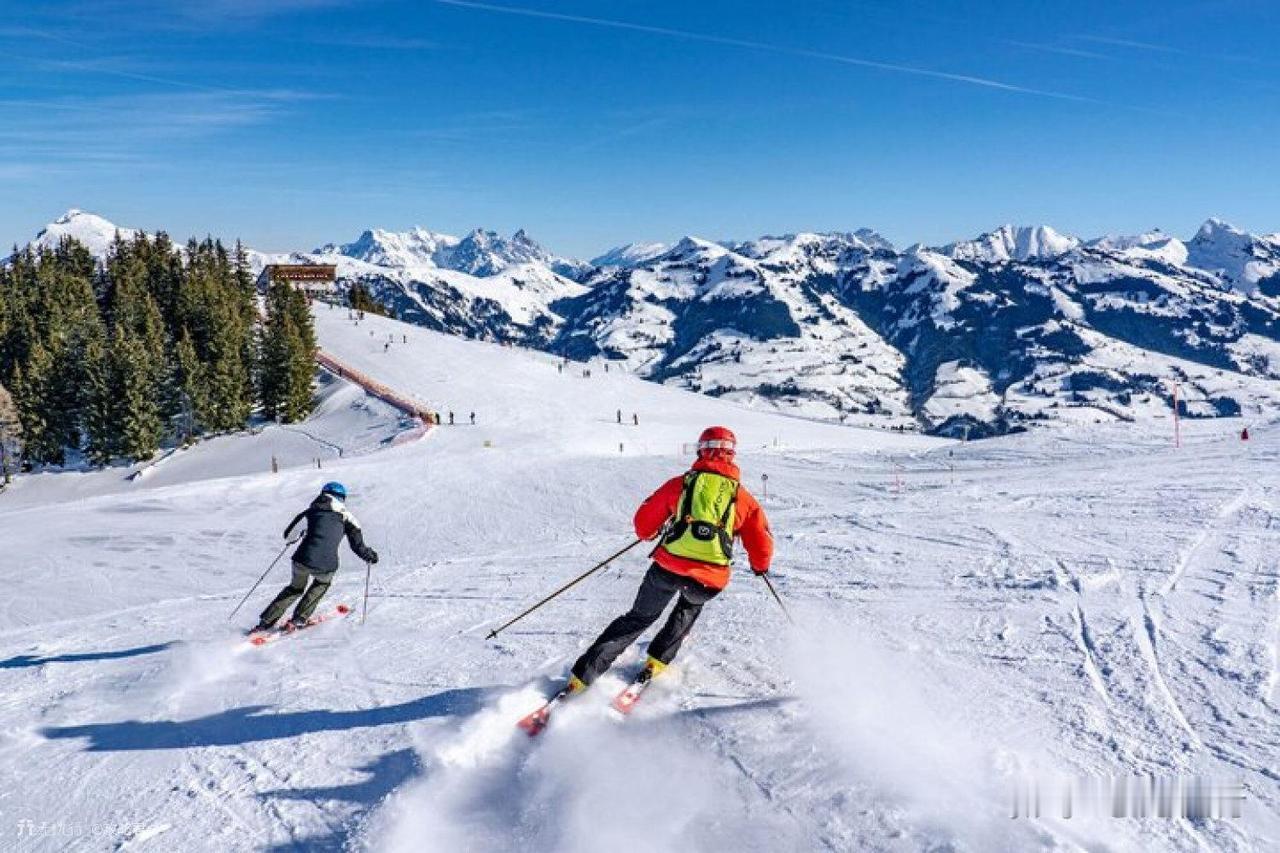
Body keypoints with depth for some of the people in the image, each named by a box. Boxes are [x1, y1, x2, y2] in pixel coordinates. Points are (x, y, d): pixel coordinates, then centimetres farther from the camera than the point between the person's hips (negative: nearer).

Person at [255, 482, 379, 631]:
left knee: (296, 588, 30)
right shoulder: (346, 516, 9)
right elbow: (358, 545, 6)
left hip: (302, 560, 2)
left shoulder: (312, 511, 14)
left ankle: (266, 621, 24)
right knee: (323, 583, 33)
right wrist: (370, 555, 24)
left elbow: (289, 534, 17)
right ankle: (299, 618, 24)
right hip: (326, 566, -2)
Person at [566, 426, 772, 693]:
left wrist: (649, 533, 35)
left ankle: (582, 676, 12)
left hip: (669, 568, 0)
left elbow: (644, 523, 11)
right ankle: (657, 661, 29)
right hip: (709, 581, 0)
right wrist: (760, 566, 34)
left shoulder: (681, 483, 9)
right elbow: (762, 545, 12)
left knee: (638, 618, 18)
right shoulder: (743, 497, 11)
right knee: (690, 606, 36)